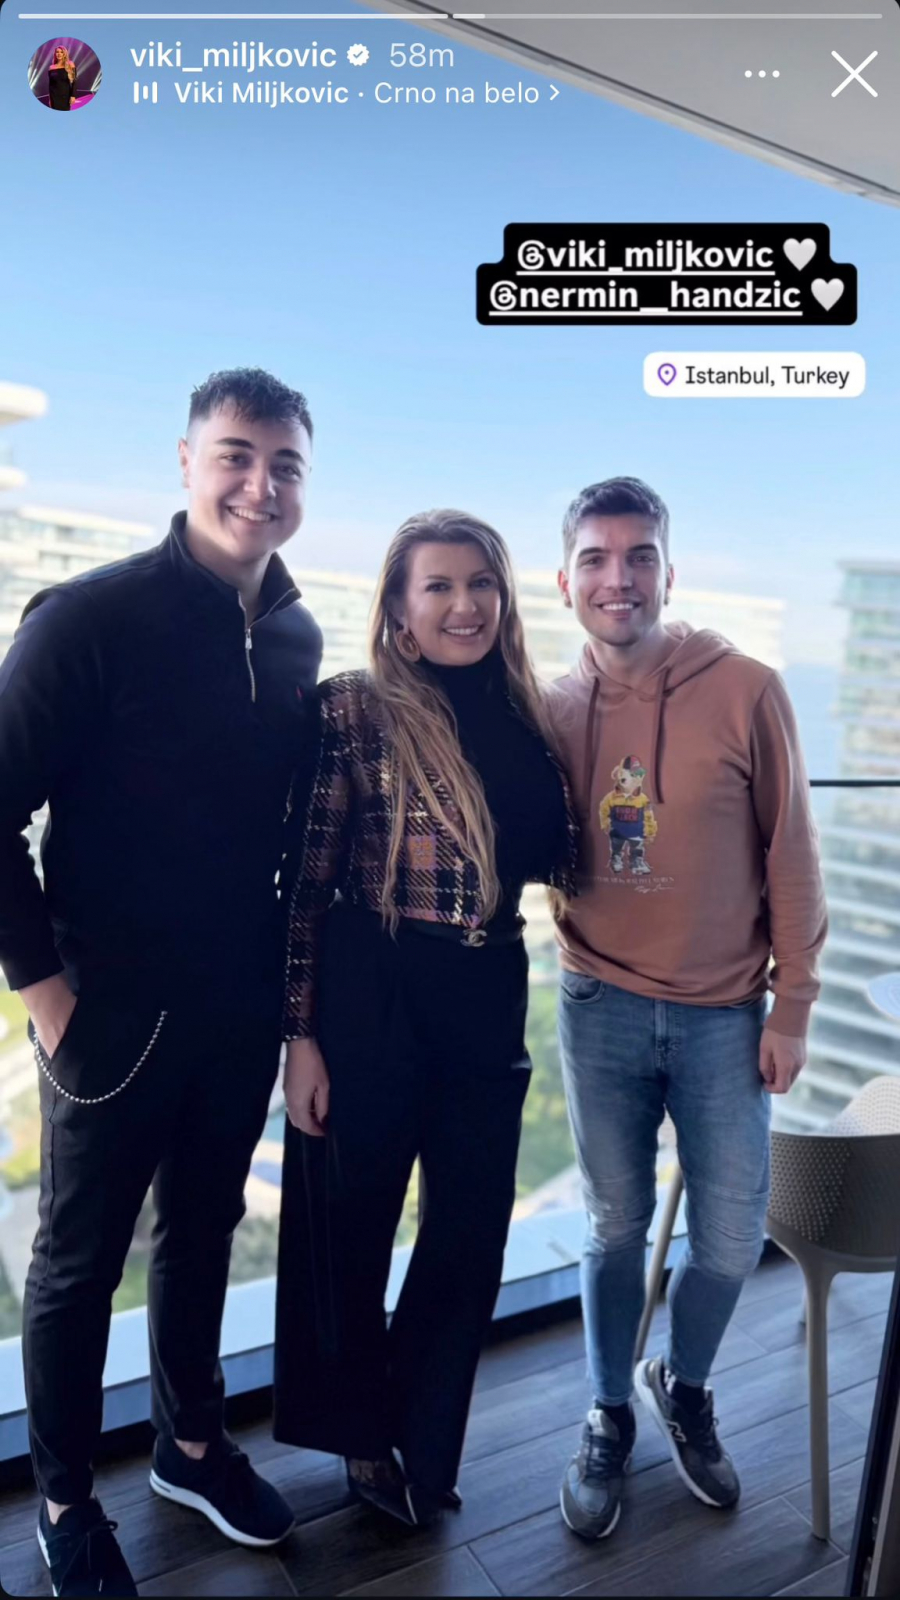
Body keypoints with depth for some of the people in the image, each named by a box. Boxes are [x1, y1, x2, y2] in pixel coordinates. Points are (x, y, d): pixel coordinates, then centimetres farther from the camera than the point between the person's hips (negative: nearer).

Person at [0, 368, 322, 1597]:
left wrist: (290, 966, 8)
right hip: (117, 1010, -5)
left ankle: (192, 1443, 44)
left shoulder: (298, 638, 3)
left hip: (245, 1011, 5)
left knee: (204, 1232, 21)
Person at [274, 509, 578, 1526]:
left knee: (473, 1234, 15)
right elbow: (305, 881, -9)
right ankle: (363, 1434, 44)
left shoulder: (523, 717, 6)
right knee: (350, 1228, 14)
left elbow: (555, 860, 14)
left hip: (490, 999, 5)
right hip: (372, 1001, -5)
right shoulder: (355, 710, -10)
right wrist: (300, 1035, -9)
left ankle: (420, 1444, 42)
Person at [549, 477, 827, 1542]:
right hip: (602, 1011, 1)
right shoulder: (553, 710, -3)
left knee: (731, 1241, 10)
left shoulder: (746, 691, -10)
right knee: (616, 1227, 14)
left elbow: (789, 857, -6)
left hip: (723, 1016, -1)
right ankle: (609, 1419, 38)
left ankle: (684, 1390, 41)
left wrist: (791, 1007, -4)